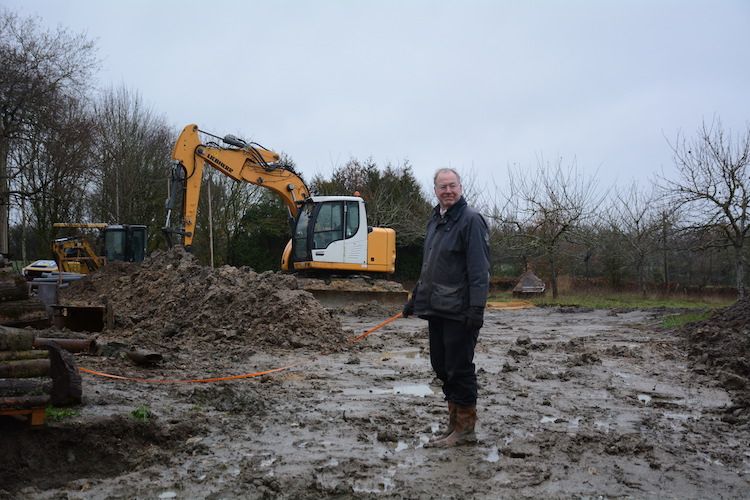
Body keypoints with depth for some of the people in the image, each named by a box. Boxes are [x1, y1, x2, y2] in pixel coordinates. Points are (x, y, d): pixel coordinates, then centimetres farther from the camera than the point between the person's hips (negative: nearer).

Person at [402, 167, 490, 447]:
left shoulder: (471, 220, -9)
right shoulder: (435, 221, 17)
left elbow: (479, 269, -16)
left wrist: (476, 307, -22)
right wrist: (415, 299, 24)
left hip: (459, 311, -9)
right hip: (436, 309, 9)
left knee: (459, 369, -2)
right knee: (442, 367, 13)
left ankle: (465, 429, 10)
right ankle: (454, 424, 24)